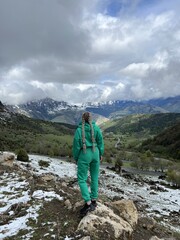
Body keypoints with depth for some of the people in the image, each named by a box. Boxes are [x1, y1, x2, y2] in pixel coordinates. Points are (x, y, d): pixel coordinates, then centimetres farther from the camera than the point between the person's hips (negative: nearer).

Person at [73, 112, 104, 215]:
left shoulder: (79, 129, -9)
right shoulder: (96, 127, -2)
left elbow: (76, 145, -8)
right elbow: (100, 141, 0)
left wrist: (76, 158, 4)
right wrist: (101, 154, 11)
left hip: (84, 155, -3)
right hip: (95, 153, 3)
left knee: (82, 179, 4)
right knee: (94, 178, 15)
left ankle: (88, 203, -6)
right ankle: (94, 201, 21)